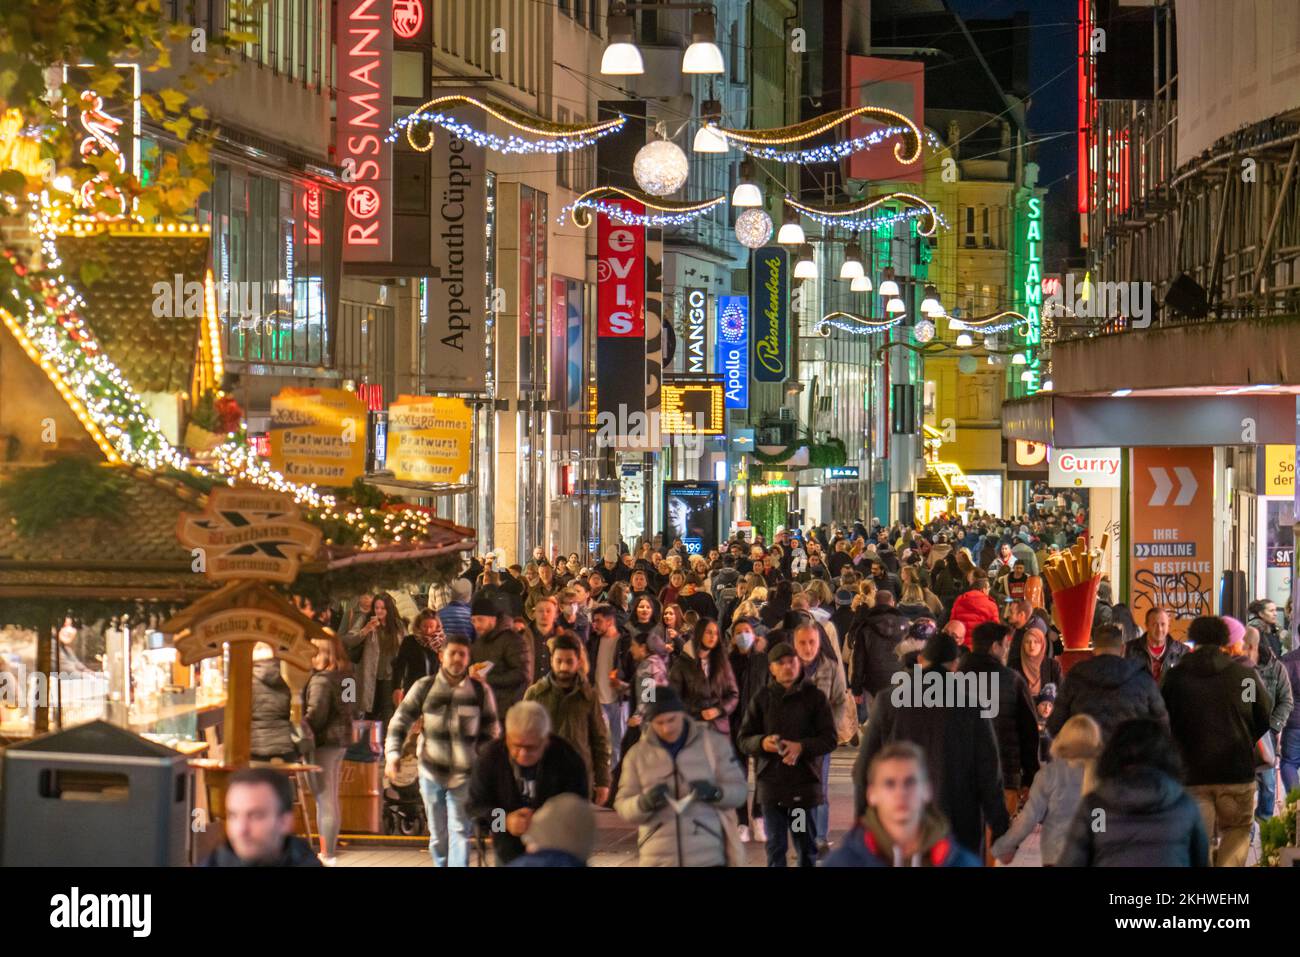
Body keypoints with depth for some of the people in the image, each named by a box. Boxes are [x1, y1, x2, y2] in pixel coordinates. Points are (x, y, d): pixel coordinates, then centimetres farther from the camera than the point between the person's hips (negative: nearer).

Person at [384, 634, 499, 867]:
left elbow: (490, 730, 6)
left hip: (464, 774, -2)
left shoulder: (480, 690, -2)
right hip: (432, 771, 2)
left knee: (459, 832, -8)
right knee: (437, 834, 12)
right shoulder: (424, 687, -2)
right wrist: (392, 753, -13)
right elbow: (400, 721, 0)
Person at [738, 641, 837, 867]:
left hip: (805, 780, -1)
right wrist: (762, 743, -17)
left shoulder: (814, 696, 1)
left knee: (807, 845, 7)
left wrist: (801, 747, -18)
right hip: (771, 782, 1)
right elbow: (744, 740, 5)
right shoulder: (762, 698, 5)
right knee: (775, 846, 4)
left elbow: (830, 738, -2)